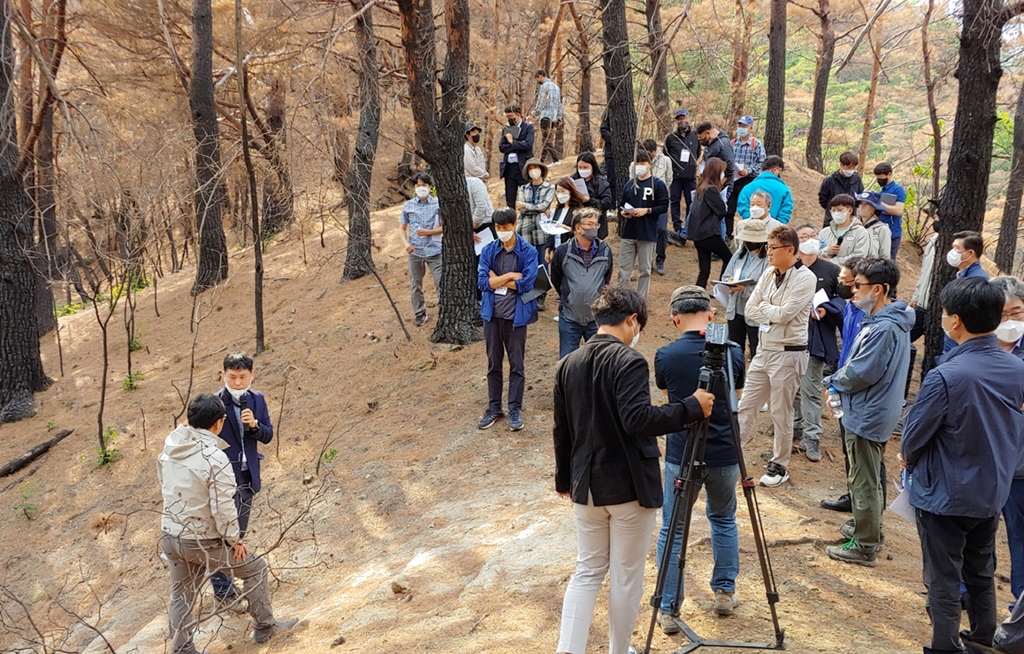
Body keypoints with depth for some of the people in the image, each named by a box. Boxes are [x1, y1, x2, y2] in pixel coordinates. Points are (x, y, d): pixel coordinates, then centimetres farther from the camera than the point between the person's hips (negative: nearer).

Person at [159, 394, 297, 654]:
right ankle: (265, 627, 29)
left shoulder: (169, 447, -3)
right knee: (255, 568, 15)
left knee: (181, 596, 20)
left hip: (169, 537, 7)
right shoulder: (215, 458, -26)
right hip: (203, 542, -6)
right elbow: (223, 508, -23)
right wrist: (234, 540, -8)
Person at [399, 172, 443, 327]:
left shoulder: (438, 204, -2)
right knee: (415, 285, 10)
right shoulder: (408, 206, 3)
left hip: (435, 250, -2)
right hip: (415, 251, 2)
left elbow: (444, 227, 0)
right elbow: (403, 228, 9)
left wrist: (428, 232, -15)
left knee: (441, 284, -2)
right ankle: (420, 314, 24)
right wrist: (406, 243, -9)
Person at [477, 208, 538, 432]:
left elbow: (527, 284, -16)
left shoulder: (528, 252, -8)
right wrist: (511, 276, -14)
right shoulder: (488, 251, 0)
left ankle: (515, 409, 17)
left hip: (516, 315, -3)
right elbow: (482, 282, -8)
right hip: (492, 314, 3)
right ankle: (494, 408, 24)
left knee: (517, 365, 6)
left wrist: (497, 280, -10)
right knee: (493, 363, 13)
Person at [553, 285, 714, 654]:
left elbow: (562, 430, 10)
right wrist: (691, 409, -21)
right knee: (627, 576, 10)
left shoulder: (567, 365, 5)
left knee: (587, 571, 16)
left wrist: (564, 478, 21)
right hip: (630, 486, -6)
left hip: (586, 485, 6)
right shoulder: (629, 361, -17)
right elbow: (637, 420, -28)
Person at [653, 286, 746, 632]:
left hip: (681, 457, -2)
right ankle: (725, 592, 32)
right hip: (724, 455, 2)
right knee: (724, 520, 25)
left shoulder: (665, 356, -10)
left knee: (672, 532, 9)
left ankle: (668, 610, 12)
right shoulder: (733, 352, -5)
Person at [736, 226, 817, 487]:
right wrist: (772, 314, -11)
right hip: (763, 349, 7)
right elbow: (750, 310, 3)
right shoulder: (769, 273, 6)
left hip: (788, 354, -7)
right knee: (745, 406, 10)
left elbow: (784, 314, -22)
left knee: (781, 413, 5)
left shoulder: (805, 278, -14)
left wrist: (763, 307, -6)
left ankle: (779, 465, 20)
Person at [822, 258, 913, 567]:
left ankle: (865, 548, 12)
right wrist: (838, 382, 3)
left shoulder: (884, 328, -26)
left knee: (863, 483, 2)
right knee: (868, 480, 23)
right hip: (872, 413, 10)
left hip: (867, 417, -10)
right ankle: (866, 529, 38)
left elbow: (859, 374, -24)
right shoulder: (887, 320, 7)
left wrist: (831, 381, -7)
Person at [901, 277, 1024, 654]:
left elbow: (915, 433, -16)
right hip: (992, 493, 6)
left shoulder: (946, 376, -28)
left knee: (944, 580, 8)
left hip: (945, 495, -6)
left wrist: (908, 457, 6)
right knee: (981, 574, 23)